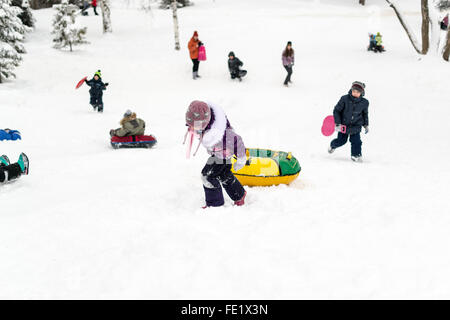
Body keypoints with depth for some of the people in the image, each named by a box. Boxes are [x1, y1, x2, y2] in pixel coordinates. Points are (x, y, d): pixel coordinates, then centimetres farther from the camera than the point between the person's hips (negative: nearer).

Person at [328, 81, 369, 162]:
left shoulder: (364, 102, -9)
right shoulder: (345, 99, -18)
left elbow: (365, 114, 10)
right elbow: (336, 110, -10)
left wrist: (366, 125, 13)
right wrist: (337, 124, -15)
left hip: (356, 125, 1)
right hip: (344, 124, -1)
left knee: (356, 140, -12)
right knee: (341, 141, 10)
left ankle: (356, 154, 7)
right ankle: (332, 145, 42)